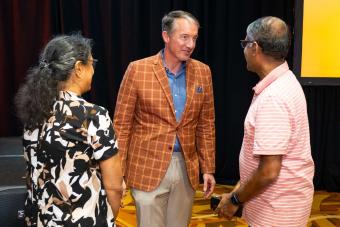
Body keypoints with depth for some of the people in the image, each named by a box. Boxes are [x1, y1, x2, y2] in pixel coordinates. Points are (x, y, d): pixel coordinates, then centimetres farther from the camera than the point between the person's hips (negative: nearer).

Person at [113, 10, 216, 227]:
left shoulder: (203, 72, 2)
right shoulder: (138, 70, -9)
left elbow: (206, 124, 8)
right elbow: (122, 124, -5)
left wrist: (208, 168, 7)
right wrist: (118, 172, -6)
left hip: (187, 167, 4)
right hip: (148, 167, -3)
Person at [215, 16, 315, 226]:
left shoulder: (273, 98, -27)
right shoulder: (282, 82, 4)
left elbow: (268, 172, -27)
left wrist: (235, 200, -13)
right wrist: (241, 188, 14)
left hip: (277, 209, -8)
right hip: (279, 201, 9)